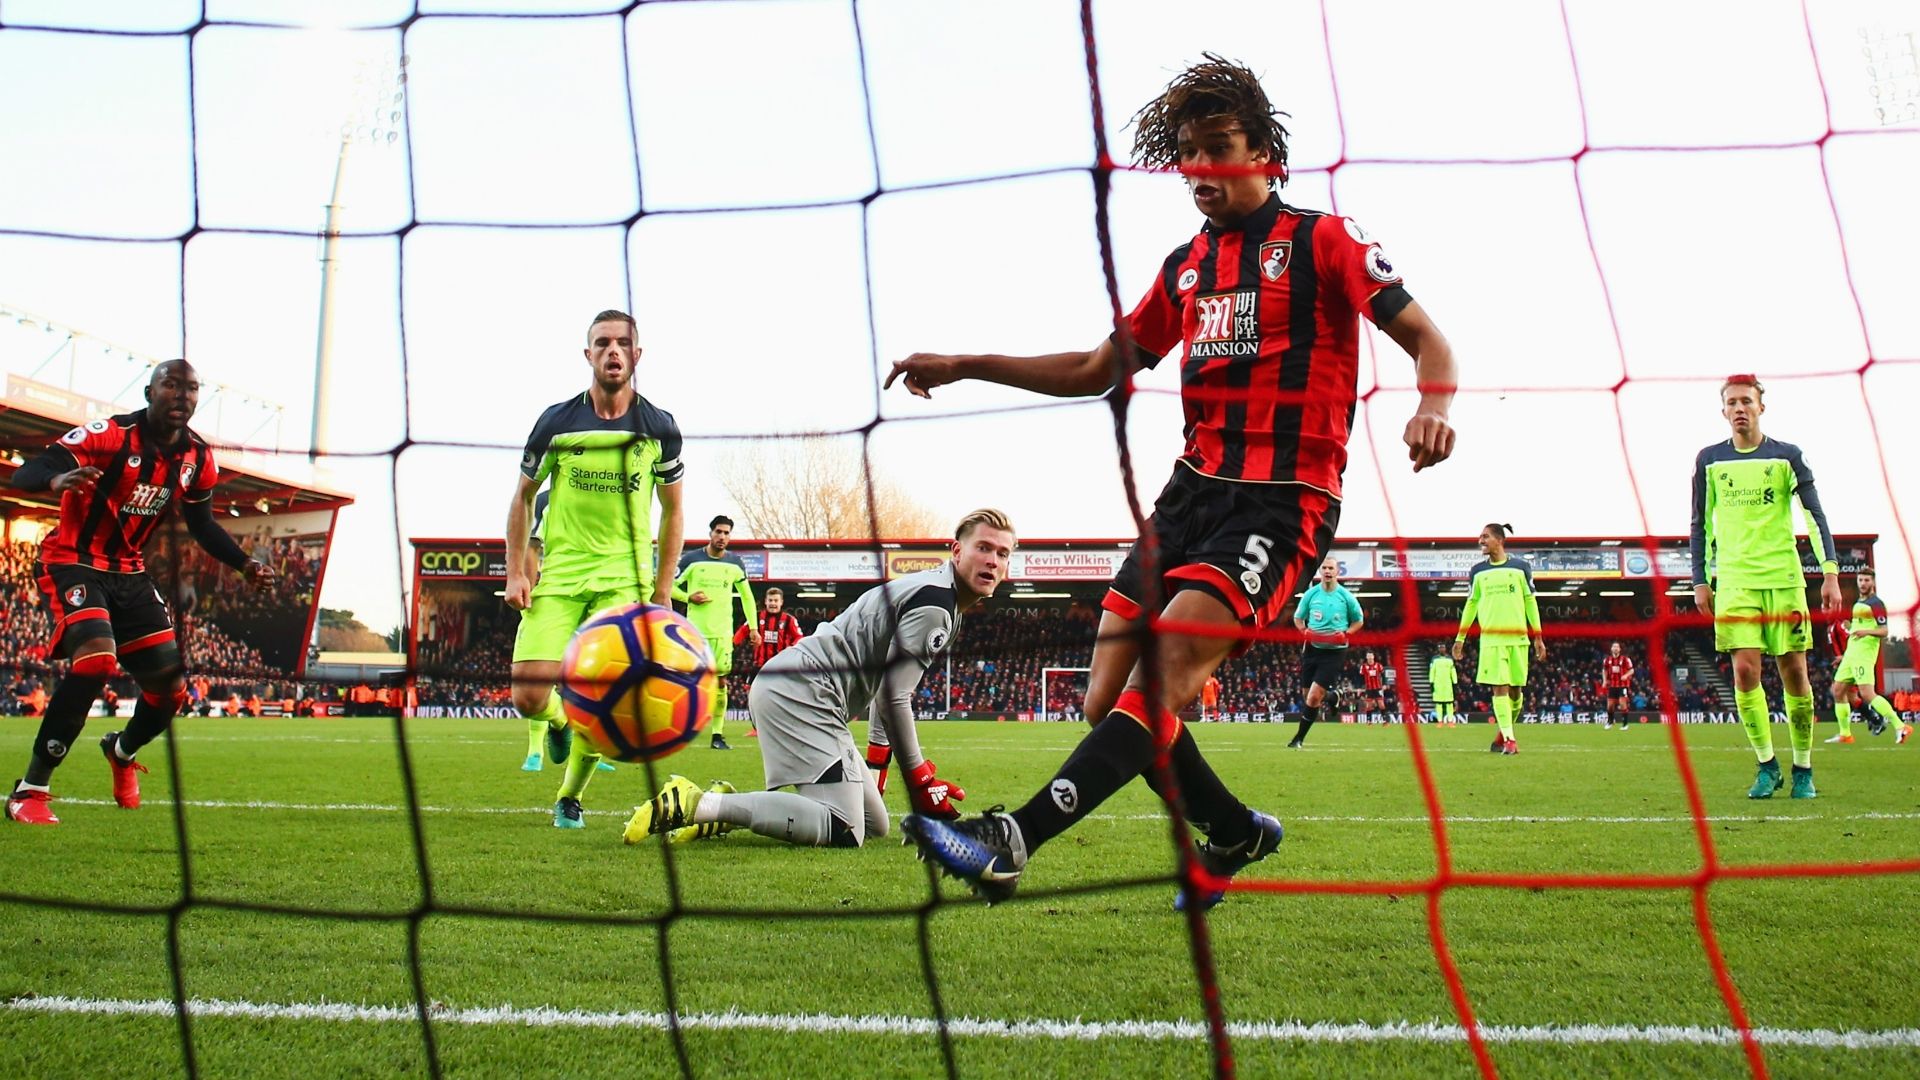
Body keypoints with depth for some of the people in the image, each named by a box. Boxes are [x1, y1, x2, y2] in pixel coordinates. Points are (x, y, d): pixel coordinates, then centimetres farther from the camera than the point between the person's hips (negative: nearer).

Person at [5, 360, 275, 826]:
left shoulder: (198, 459, -1)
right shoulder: (108, 435, -20)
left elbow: (202, 525, 15)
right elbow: (23, 476, -25)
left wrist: (245, 564, 1)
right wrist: (57, 480, -48)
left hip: (129, 573, 7)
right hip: (73, 564, -6)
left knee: (172, 686, 4)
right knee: (96, 661, -30)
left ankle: (123, 752, 39)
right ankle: (29, 791, -19)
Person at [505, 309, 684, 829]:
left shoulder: (660, 428, 1)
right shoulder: (556, 421, 0)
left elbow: (672, 510, 11)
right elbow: (523, 497, 10)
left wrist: (662, 591, 6)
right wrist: (516, 572, 1)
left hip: (623, 577, 0)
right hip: (557, 574, 0)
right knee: (529, 697, -11)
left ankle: (569, 798, 18)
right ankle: (558, 720, 27)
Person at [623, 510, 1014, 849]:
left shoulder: (931, 593, 19)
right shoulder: (934, 605, -13)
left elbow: (883, 682, 27)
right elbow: (893, 698, -17)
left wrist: (878, 760, 30)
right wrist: (920, 780, -6)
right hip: (800, 694, -11)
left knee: (874, 825, 12)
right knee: (845, 831, -19)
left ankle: (723, 808, 6)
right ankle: (698, 805, -21)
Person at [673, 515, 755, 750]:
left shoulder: (735, 564, 7)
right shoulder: (691, 560, -1)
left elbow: (747, 596, 15)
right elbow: (671, 586, 6)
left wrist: (753, 627, 7)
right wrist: (689, 598, -13)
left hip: (723, 632, 2)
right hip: (695, 631, -2)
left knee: (720, 681, -1)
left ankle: (717, 735, 3)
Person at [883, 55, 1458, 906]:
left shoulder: (1320, 240, 0)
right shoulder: (1184, 267, 17)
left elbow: (1424, 338, -4)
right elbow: (1098, 371, 23)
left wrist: (1432, 406, -27)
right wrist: (965, 367, 15)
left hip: (1282, 503, -7)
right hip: (1192, 489, 7)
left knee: (1161, 683, -23)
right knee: (1109, 700, 1)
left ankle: (1010, 843, -32)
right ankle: (1236, 834, 22)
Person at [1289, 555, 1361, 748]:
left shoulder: (1346, 597, -4)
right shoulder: (1310, 594, 1)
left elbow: (1359, 621, 10)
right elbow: (1298, 618, 13)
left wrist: (1346, 633, -9)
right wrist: (1305, 631, -7)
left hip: (1334, 652, -3)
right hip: (1312, 648, 3)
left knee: (1314, 696, -13)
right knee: (1310, 695, 10)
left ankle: (1299, 738, -6)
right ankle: (1323, 705, 45)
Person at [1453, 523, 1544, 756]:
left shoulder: (1520, 567, 4)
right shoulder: (1478, 571, 7)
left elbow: (1531, 602, 6)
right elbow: (1471, 604, 13)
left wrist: (1538, 637, 3)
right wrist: (1460, 637, 9)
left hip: (1518, 637, 0)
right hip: (1491, 638, 0)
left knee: (1515, 689, 4)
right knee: (1499, 687, -8)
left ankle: (1504, 733, 24)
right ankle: (1509, 739, -8)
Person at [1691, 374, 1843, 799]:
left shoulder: (1787, 456, 3)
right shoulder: (1709, 460, 7)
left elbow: (1815, 516, 0)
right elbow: (1700, 524, 13)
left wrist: (1830, 573, -9)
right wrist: (1700, 580, 7)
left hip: (1784, 578, -1)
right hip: (1734, 580, 1)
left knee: (1794, 672, 1)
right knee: (1745, 671, -11)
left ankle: (1803, 769, 13)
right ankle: (1767, 765, 2)